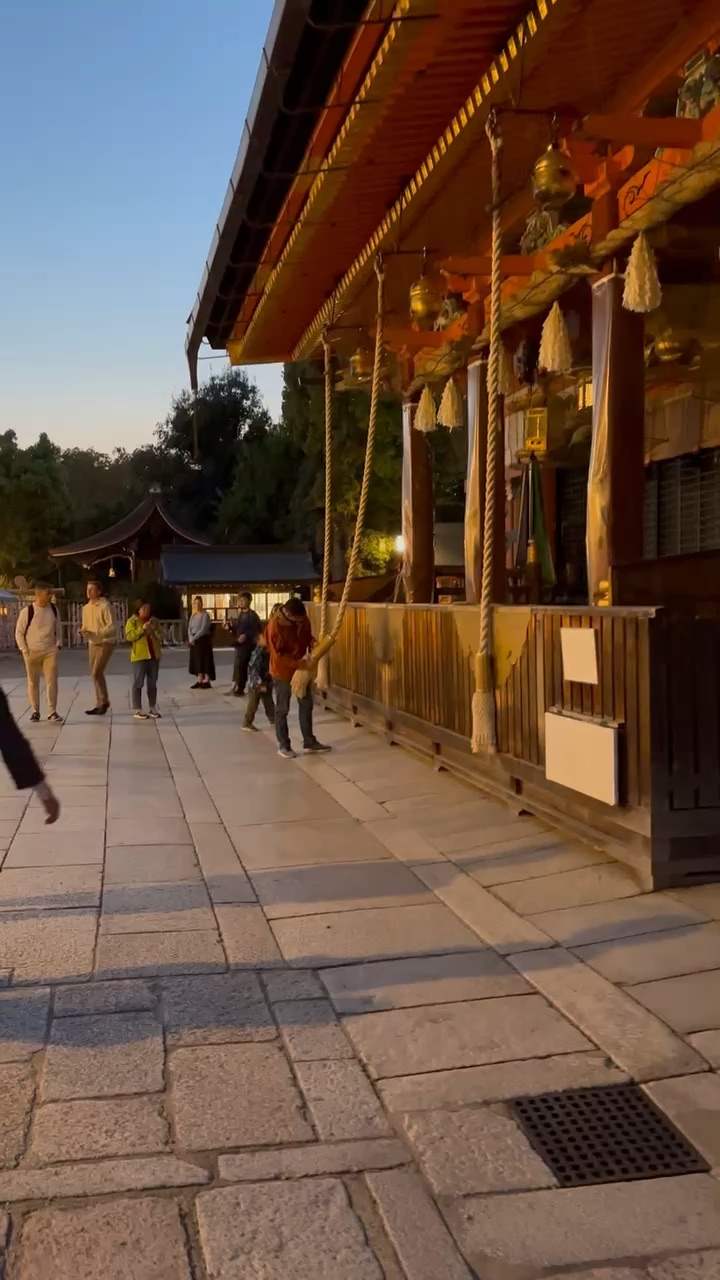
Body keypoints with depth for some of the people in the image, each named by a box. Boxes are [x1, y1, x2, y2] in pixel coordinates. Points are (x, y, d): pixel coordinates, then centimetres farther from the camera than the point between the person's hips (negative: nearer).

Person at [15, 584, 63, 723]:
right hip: (32, 652, -2)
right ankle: (35, 711, 19)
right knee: (33, 682, 7)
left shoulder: (54, 609, 1)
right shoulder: (27, 611, -11)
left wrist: (58, 645, 5)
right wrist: (24, 650, -8)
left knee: (52, 680, -7)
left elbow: (58, 628, 14)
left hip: (50, 651, 2)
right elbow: (19, 632, -3)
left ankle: (52, 712, -4)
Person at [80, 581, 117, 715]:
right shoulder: (86, 608, 8)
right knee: (95, 674, 10)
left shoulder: (105, 606, -14)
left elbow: (112, 627, -18)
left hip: (106, 643, -8)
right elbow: (86, 625, 16)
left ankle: (104, 702, 0)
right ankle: (100, 704, 19)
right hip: (92, 643, 8)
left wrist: (96, 633, -27)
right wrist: (83, 631, -8)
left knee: (97, 673, -14)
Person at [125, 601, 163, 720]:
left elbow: (160, 637, 9)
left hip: (153, 656, 5)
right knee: (138, 683, -3)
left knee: (152, 683, 9)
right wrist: (142, 628, -21)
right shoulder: (132, 621, -1)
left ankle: (153, 708, 15)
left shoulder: (154, 621, 12)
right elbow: (129, 636, -14)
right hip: (139, 656, -5)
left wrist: (154, 629, -9)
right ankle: (137, 710, -2)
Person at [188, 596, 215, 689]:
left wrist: (194, 638, -17)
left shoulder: (205, 614, -9)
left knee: (205, 660, -6)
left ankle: (206, 681, -5)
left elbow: (204, 629, -17)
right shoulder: (193, 615, 13)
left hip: (203, 640, -7)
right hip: (194, 640, 7)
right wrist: (190, 638, -8)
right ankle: (199, 681, 9)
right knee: (196, 660, 6)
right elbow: (189, 628, 9)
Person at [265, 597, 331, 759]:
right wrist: (297, 663, -31)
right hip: (282, 671, -7)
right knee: (282, 709, 4)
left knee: (306, 705, 12)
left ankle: (309, 742, 22)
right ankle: (283, 746, 14)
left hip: (301, 669, 7)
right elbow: (278, 656, -24)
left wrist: (313, 645, -9)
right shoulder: (275, 626, -25)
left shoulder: (303, 619, -6)